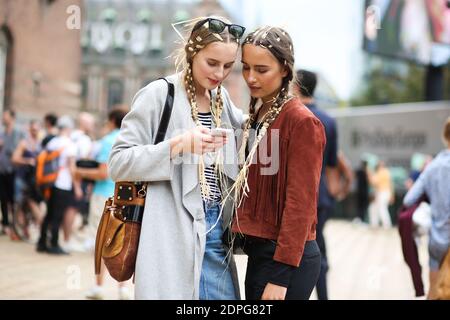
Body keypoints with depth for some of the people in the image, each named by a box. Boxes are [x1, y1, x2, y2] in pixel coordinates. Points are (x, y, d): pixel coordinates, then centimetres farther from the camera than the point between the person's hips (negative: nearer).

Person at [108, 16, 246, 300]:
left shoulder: (222, 98, 12)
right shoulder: (159, 94, -7)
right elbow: (118, 163, -11)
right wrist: (178, 145, -22)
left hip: (216, 230, 7)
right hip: (173, 234, -6)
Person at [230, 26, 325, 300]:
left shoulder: (301, 121, -13)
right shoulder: (256, 116, 11)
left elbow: (300, 202, -17)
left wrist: (281, 275, -19)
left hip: (286, 259, -8)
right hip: (257, 250, 8)